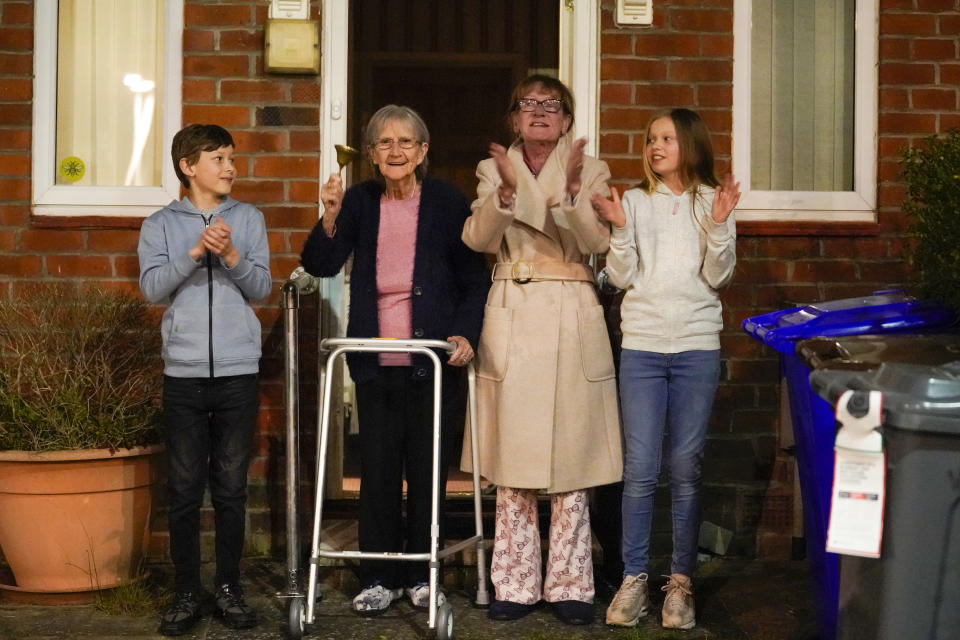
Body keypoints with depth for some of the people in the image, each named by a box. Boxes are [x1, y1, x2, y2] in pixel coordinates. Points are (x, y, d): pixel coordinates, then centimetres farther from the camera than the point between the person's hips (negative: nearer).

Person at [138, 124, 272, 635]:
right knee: (184, 488, 2)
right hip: (184, 371, 0)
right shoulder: (160, 225, 7)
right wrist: (195, 253, -17)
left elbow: (261, 289, 3)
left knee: (231, 487, 5)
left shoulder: (249, 219, 9)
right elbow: (152, 288, -5)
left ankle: (229, 587, 15)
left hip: (238, 370, 1)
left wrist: (232, 257, -14)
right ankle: (186, 592, 10)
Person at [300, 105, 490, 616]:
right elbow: (321, 265, -2)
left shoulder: (446, 202, -1)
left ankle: (420, 574, 20)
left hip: (432, 358, -2)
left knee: (427, 467, 5)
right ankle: (379, 577, 16)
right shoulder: (360, 201, 6)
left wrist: (465, 333, -11)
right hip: (376, 359, 2)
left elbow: (475, 278, 2)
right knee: (378, 467, 5)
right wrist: (330, 218, -18)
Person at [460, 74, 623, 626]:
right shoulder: (494, 169, 10)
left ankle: (570, 586, 9)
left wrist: (572, 188, -22)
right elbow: (479, 240, -6)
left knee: (571, 459, -1)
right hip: (511, 318, 1)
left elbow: (597, 241, -9)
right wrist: (507, 190, -21)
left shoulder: (591, 170, 6)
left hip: (571, 318, -1)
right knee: (512, 462, 3)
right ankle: (516, 584, 12)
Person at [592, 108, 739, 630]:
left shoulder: (712, 201, 6)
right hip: (642, 344, 0)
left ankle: (681, 580, 10)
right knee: (639, 468, -2)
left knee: (686, 467, 2)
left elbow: (718, 277, 0)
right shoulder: (635, 201, 7)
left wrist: (719, 225, -13)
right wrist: (619, 230, -12)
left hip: (697, 346, 0)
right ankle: (634, 578, 7)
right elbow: (622, 277, 2)